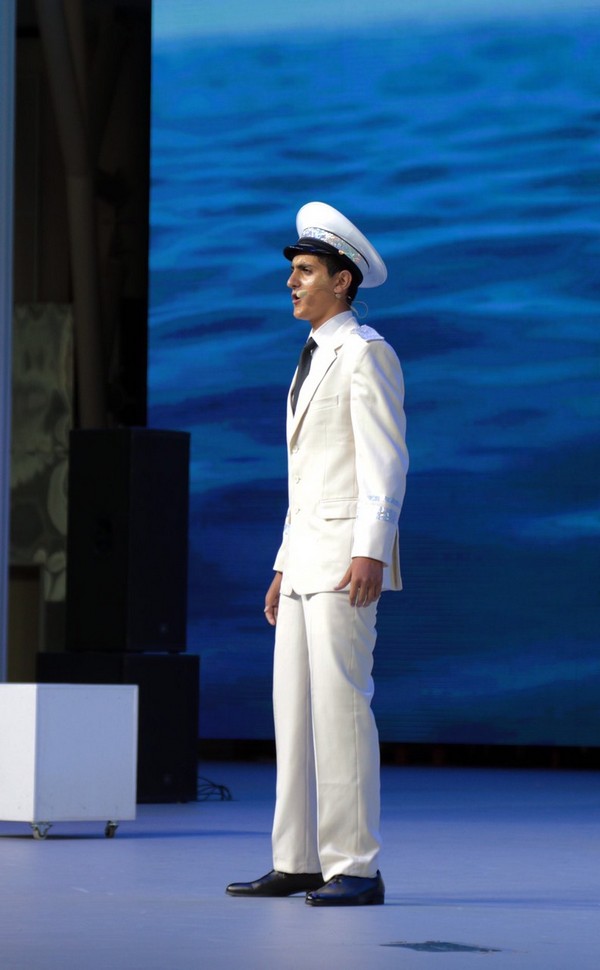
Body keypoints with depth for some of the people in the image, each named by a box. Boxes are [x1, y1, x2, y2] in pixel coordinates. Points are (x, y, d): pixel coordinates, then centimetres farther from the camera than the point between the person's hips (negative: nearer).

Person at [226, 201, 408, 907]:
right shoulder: (315, 363, 23)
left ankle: (356, 868, -14)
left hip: (349, 557, -10)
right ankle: (299, 864, 8)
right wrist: (285, 569, 21)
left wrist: (371, 552, -25)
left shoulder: (366, 352, -7)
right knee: (295, 708, 6)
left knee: (340, 704, -14)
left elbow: (385, 462, -16)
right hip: (307, 558, 10)